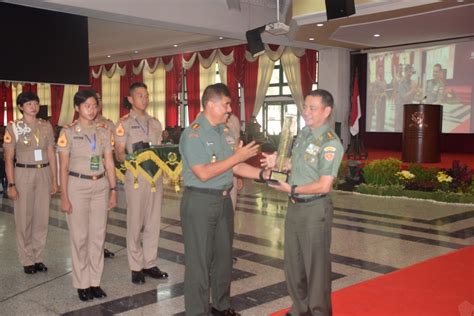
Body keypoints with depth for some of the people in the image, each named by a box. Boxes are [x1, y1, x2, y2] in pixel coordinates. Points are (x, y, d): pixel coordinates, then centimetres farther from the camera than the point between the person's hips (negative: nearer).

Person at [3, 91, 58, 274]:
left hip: (43, 174, 3)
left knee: (42, 218, 7)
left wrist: (54, 180, 6)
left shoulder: (46, 126, 5)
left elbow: (51, 154, 9)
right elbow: (8, 159, -5)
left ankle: (38, 258, 21)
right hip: (23, 174, -3)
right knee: (24, 219, 4)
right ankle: (27, 260, 17)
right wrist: (11, 184, -10)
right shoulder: (13, 127, -4)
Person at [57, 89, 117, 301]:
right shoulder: (68, 132, -4)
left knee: (98, 235, 6)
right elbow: (63, 167, -5)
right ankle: (82, 284, 16)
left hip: (101, 186, 3)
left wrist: (113, 190, 4)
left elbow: (109, 163, 8)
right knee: (80, 236, 2)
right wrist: (64, 196, -8)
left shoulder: (104, 131, 6)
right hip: (77, 186, -3)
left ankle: (95, 281, 18)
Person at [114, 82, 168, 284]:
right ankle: (136, 267, 12)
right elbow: (119, 155, -5)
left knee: (153, 222, 9)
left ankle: (150, 264, 19)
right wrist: (134, 155, -24)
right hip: (136, 176, -5)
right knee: (135, 223, 1)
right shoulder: (124, 123, -2)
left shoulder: (155, 123, 14)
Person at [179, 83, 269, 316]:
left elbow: (235, 166, 8)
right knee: (199, 260, 2)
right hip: (200, 201, -8)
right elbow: (203, 173, -22)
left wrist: (263, 174, -5)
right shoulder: (193, 133, -15)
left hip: (223, 199, 8)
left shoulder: (225, 131, 9)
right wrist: (237, 156, -19)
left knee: (223, 255, 17)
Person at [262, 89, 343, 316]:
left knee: (316, 265, 6)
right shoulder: (303, 133, 7)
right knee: (293, 263, 18)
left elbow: (324, 185, -22)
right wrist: (278, 163, 5)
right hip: (294, 206, 8)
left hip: (315, 209, -8)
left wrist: (291, 189, -15)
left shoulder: (330, 143, -17)